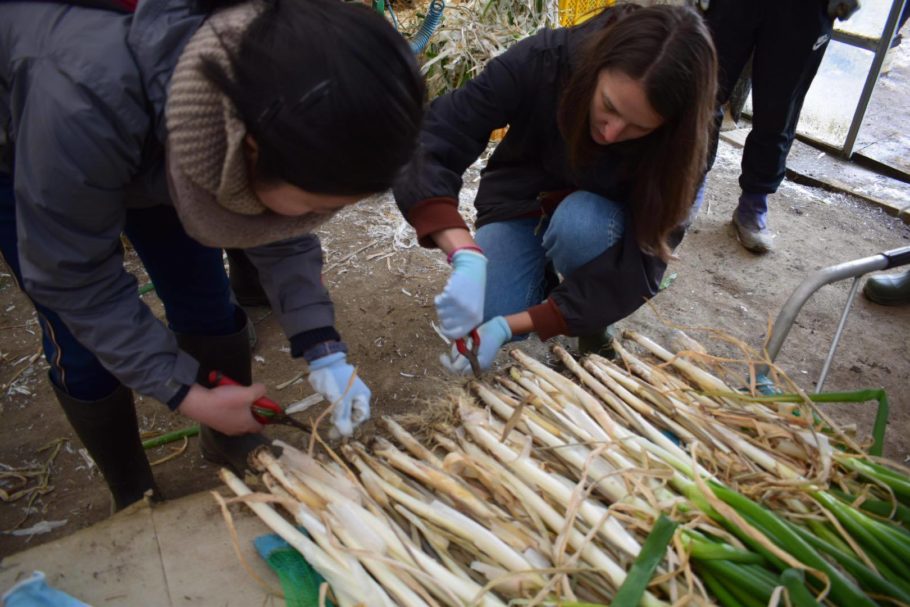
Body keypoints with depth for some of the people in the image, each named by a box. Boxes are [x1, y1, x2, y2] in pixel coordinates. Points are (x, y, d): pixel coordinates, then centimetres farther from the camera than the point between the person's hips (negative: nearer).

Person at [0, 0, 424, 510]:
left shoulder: (277, 98, -31)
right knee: (85, 351, -4)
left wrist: (323, 348, -25)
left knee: (208, 309, 1)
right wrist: (188, 395, -27)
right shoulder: (84, 105, -47)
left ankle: (235, 445, 26)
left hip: (153, 151, 4)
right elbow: (76, 280, -31)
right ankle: (135, 500, 20)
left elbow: (282, 235, -15)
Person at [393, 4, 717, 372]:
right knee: (485, 315, -24)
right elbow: (428, 147, -36)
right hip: (521, 204, 0)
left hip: (599, 220, 0)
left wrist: (512, 324, -38)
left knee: (580, 222, -35)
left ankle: (595, 322, -5)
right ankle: (545, 269, 9)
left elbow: (642, 260, -30)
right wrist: (467, 258, -52)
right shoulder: (541, 61, -31)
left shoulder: (677, 138, -29)